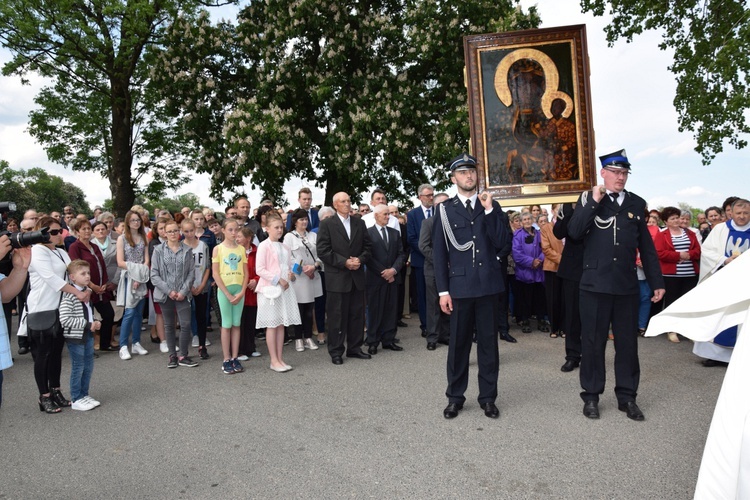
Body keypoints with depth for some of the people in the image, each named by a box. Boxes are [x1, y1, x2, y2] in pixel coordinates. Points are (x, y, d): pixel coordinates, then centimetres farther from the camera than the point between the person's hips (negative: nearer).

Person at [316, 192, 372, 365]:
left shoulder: (359, 223, 11)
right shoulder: (326, 224, -3)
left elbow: (368, 246, 10)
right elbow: (323, 251, -11)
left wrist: (360, 259, -9)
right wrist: (344, 262, -16)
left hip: (357, 276, 5)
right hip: (337, 277, -4)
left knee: (357, 314, 10)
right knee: (337, 316, 3)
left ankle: (354, 348, 23)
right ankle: (336, 352, 14)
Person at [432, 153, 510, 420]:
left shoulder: (492, 206, 8)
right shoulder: (444, 210, 2)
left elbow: (501, 243, -3)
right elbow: (439, 253, 0)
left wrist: (489, 211, -10)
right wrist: (443, 290, -4)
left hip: (488, 285, 2)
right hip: (460, 285, -1)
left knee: (488, 342, 9)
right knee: (458, 343, 7)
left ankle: (488, 397, 22)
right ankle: (455, 397, 22)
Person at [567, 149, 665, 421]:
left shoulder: (637, 203, 10)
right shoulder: (588, 199, 3)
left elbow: (647, 246, 12)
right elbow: (574, 232, -12)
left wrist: (657, 282, 10)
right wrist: (594, 202, -15)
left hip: (627, 286, 3)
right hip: (595, 284, -2)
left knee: (628, 342, 9)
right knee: (593, 342, 4)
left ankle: (627, 396, 22)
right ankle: (591, 396, 16)